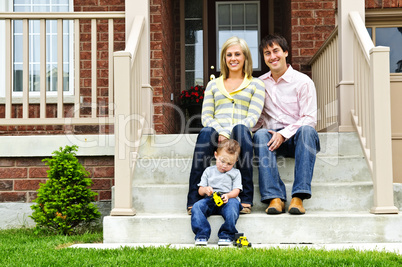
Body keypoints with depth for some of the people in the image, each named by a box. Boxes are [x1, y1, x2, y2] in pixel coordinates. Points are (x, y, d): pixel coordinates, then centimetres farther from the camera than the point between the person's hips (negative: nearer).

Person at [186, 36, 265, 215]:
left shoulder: (256, 84, 17)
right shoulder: (213, 84, 24)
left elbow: (253, 117, 3)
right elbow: (206, 117, 13)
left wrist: (230, 133, -14)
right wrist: (221, 133, -10)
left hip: (240, 136, -1)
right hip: (216, 136, 1)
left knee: (240, 129, -37)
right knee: (206, 132, -35)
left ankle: (245, 199, -37)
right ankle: (194, 200, -39)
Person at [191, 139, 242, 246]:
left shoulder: (235, 173, 18)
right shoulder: (209, 171, 22)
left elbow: (236, 191, 5)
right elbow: (200, 190, 17)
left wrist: (228, 195, -18)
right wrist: (205, 190, -9)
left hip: (228, 200, -2)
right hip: (210, 199, 2)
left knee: (233, 205, -38)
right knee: (197, 207, -29)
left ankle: (226, 235, -33)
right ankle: (201, 235, -30)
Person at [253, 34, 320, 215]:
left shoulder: (303, 82, 0)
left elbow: (310, 119, -8)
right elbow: (258, 118, 19)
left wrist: (284, 134, -21)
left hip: (297, 138, -2)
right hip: (273, 137, 3)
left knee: (307, 130, -36)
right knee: (260, 135, -31)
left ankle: (298, 196, -41)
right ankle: (274, 197, -39)